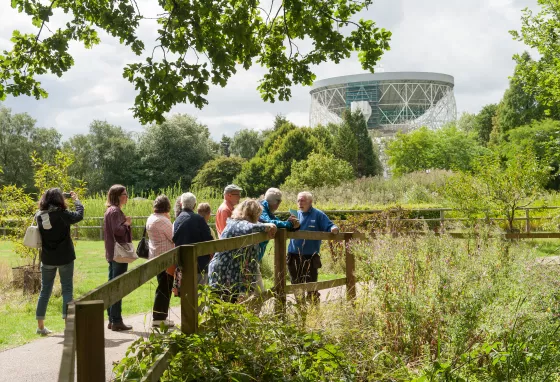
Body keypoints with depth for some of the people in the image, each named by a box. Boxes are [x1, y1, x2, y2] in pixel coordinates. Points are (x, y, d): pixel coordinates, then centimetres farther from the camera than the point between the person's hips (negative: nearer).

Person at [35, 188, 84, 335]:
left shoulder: (40, 215, -1)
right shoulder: (62, 214, -15)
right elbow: (79, 215, -6)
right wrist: (76, 199, 9)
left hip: (47, 259, 4)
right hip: (65, 258, -4)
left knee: (45, 290, 12)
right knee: (67, 290, 4)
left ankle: (40, 325, 14)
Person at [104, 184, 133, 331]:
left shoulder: (109, 210, 16)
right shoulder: (116, 211, -15)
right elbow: (118, 230, -25)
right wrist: (127, 223, -8)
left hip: (111, 254, 10)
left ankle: (111, 320, 19)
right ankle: (116, 321, -3)